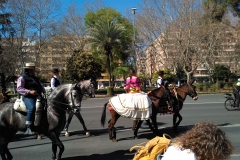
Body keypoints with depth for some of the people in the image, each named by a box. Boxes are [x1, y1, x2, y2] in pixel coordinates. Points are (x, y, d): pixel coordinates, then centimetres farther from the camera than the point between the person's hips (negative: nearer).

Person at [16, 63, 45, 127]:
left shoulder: (35, 78, 23)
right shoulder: (22, 77, -1)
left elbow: (40, 85, 32)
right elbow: (19, 88, -10)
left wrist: (44, 91, 11)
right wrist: (29, 92, -21)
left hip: (37, 96, 9)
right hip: (28, 97, -8)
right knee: (32, 108, -32)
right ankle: (28, 124, -23)